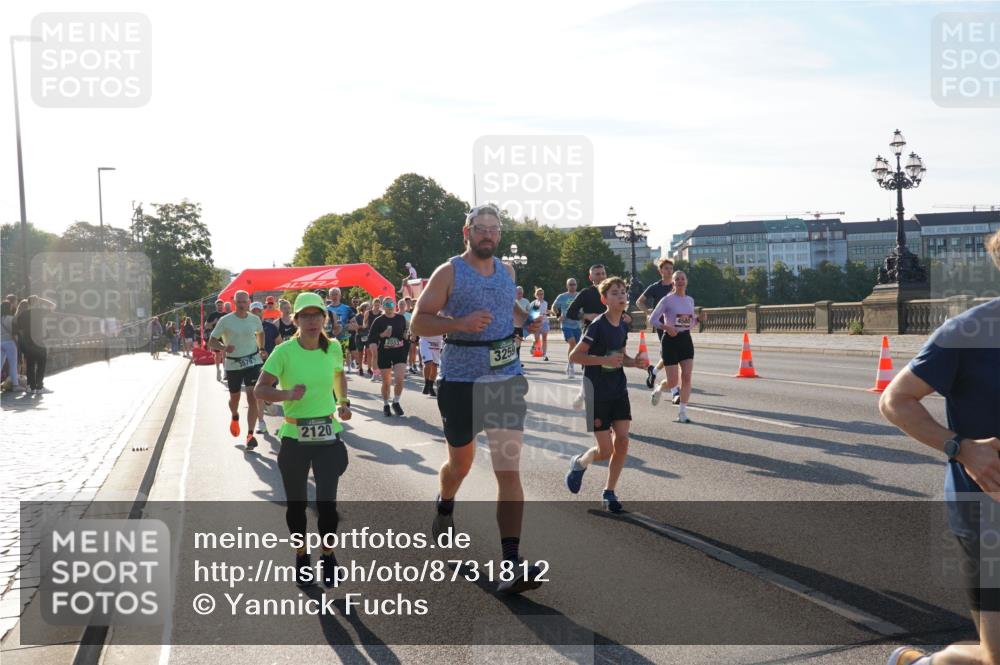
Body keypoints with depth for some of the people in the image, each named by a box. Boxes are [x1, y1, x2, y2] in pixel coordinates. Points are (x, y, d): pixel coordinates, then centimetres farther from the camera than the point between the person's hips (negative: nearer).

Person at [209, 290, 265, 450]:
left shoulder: (255, 320, 1)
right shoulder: (225, 320, -8)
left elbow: (260, 333, 24)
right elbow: (211, 341, -7)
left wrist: (261, 349, 15)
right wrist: (224, 347, -25)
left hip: (252, 362, 1)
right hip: (233, 364, 0)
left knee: (253, 397, -14)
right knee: (234, 397, 15)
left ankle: (250, 435, -14)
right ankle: (235, 417, 50)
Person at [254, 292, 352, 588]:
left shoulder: (333, 348, -1)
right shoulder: (284, 351, -11)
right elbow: (260, 390, -12)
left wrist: (343, 403, 9)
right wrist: (287, 394, -28)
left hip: (328, 436, 1)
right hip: (294, 438, -1)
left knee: (327, 501, -2)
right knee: (296, 503, 11)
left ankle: (328, 556, 22)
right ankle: (302, 556, 33)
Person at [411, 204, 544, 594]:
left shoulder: (507, 271, 9)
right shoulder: (449, 273, -6)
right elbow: (419, 322, -8)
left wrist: (527, 320, 9)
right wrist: (461, 323, -24)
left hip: (506, 379, 3)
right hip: (460, 382, -3)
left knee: (509, 470, -8)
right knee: (460, 463, 16)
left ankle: (512, 564, -9)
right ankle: (444, 508, 52)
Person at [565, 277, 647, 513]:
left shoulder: (623, 326, 5)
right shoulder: (598, 325, -16)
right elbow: (574, 356, -16)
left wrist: (635, 362, 0)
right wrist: (605, 360, -24)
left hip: (619, 390, 6)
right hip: (598, 393, -6)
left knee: (622, 441, -3)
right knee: (605, 450, -5)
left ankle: (609, 492, 12)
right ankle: (579, 463, 29)